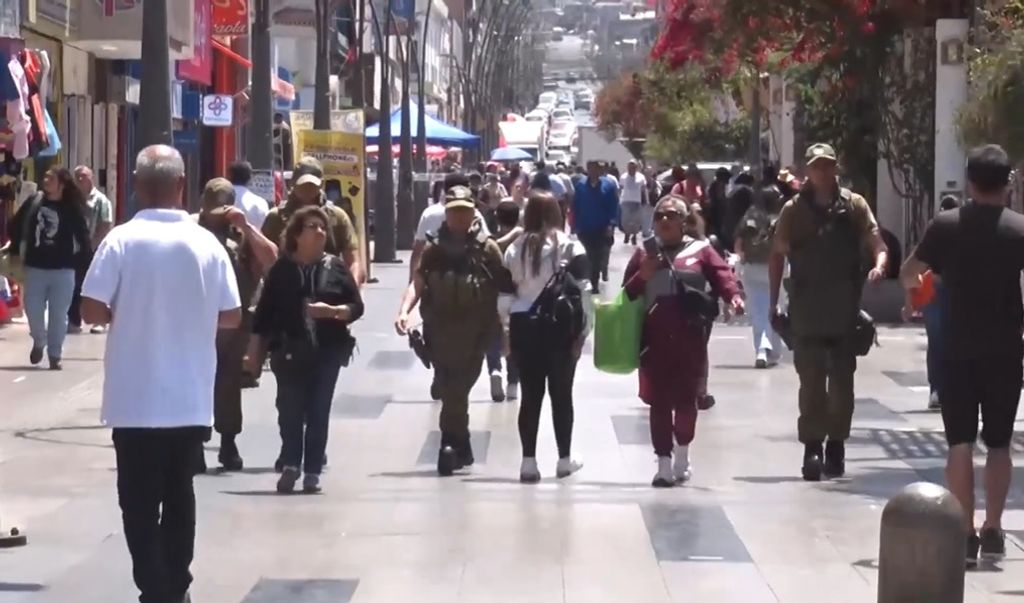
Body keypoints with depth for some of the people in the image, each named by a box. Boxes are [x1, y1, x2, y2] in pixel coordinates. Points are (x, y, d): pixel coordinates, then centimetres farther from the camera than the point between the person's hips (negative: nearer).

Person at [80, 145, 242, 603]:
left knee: (140, 501, 4)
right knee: (179, 494, 18)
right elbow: (232, 317, 2)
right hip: (191, 398, 3)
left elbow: (92, 310, -13)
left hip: (136, 399, -3)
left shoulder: (122, 239, -11)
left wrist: (127, 313, 7)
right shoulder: (206, 243, -3)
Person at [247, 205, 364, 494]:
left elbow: (356, 307, 4)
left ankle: (312, 471, 6)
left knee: (318, 411, 1)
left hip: (327, 351, 1)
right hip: (290, 351, 0)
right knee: (290, 410, -3)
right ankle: (290, 465, 12)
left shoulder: (336, 267, 5)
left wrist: (331, 311, -16)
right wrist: (255, 353, 1)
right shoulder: (281, 269, 4)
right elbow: (264, 313, 4)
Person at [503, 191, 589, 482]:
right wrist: (582, 331, -4)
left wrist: (505, 330, 8)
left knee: (530, 395, 6)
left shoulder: (515, 248, 4)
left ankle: (528, 461, 3)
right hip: (559, 327, -2)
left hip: (523, 326, 2)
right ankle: (564, 459, 17)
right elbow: (582, 293, -9)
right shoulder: (571, 248, -4)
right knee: (561, 394, 9)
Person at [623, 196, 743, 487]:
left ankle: (683, 451, 30)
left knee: (686, 399, 6)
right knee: (659, 402, 0)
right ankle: (665, 462, 7)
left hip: (690, 340, -1)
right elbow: (627, 295, 10)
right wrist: (642, 277, -9)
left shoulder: (701, 251, 5)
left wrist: (733, 296, -28)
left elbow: (722, 275, -7)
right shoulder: (644, 254, 12)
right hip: (654, 340, 1)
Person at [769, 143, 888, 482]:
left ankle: (836, 444, 18)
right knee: (811, 383, -2)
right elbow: (777, 256, 7)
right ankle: (812, 446, 1)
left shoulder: (854, 206, 3)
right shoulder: (793, 211, 2)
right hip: (807, 312, -1)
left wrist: (879, 264, -25)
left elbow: (877, 245, -2)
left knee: (842, 382, 7)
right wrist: (774, 302, 3)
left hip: (844, 311, 1)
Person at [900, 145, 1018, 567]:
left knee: (960, 443, 4)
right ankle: (993, 532, 7)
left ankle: (966, 535, 1)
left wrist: (922, 282, 24)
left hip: (958, 350, 0)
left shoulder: (945, 226, -3)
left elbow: (909, 276, 2)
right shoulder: (1019, 229, -4)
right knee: (998, 443, 10)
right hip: (1004, 350, 0)